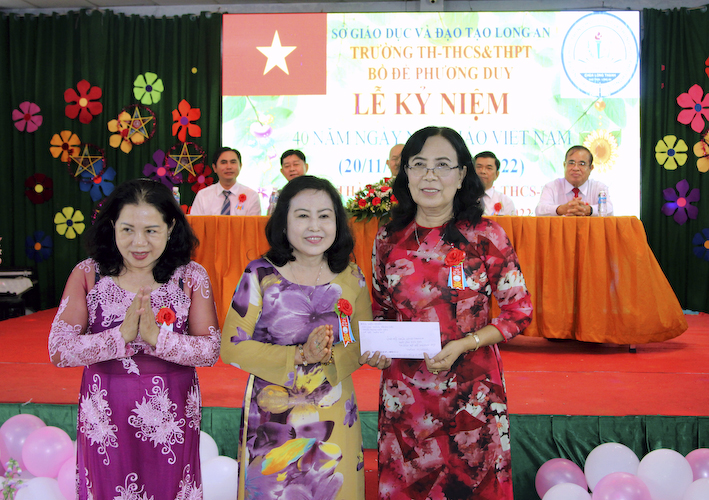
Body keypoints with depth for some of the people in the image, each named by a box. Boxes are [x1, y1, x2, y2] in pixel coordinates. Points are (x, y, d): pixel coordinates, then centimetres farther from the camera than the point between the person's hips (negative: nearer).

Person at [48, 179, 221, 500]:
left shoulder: (191, 277, -3)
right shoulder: (87, 274, -3)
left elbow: (211, 351, -9)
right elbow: (58, 351, -10)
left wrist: (156, 336, -23)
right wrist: (122, 334, -22)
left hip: (170, 420, 0)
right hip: (105, 419, 0)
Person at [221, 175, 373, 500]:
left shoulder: (351, 278, 1)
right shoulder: (260, 275, -7)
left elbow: (364, 344, 5)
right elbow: (232, 347, -9)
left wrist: (329, 357, -17)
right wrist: (299, 356, -19)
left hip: (333, 418, 2)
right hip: (271, 416, -2)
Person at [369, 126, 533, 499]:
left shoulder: (486, 236, -7)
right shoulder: (389, 239, 1)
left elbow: (519, 311, -4)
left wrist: (461, 345, -15)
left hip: (470, 392, -2)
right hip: (404, 392, 2)